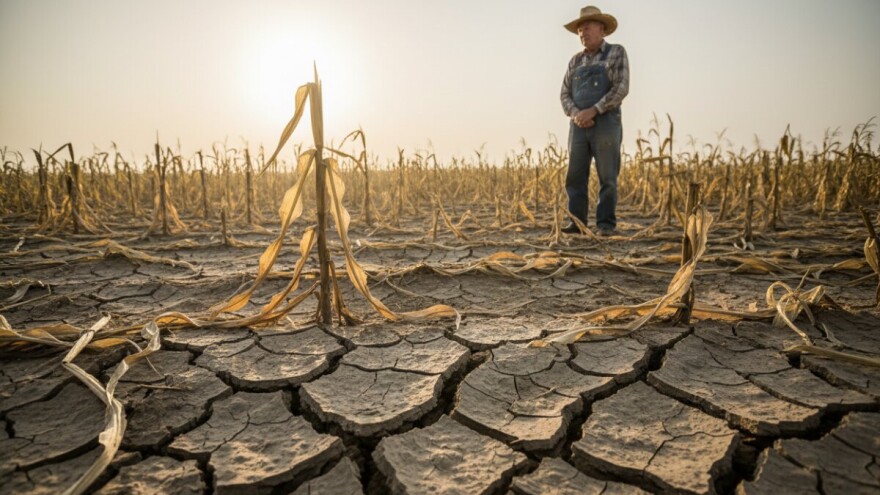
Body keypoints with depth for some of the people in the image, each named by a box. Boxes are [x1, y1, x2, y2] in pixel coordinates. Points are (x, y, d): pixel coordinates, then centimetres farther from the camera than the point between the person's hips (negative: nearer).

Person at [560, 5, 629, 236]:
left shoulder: (617, 53, 3)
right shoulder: (576, 61, 17)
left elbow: (621, 89, -10)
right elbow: (565, 95, 9)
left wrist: (592, 110, -19)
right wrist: (575, 114, -12)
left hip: (606, 124, -4)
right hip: (579, 126, 4)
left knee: (607, 178, -4)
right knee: (575, 176, -1)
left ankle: (606, 225, 2)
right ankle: (577, 223, 4)